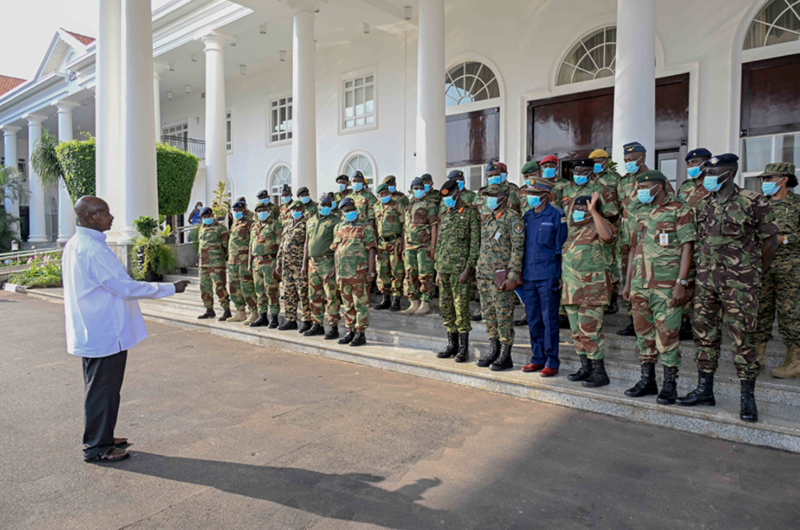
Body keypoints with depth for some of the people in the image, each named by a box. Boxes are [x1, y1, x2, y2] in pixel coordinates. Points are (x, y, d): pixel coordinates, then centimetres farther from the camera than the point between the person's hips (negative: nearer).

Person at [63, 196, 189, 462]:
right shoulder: (93, 249, -23)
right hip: (104, 334, -11)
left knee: (101, 388, 20)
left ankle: (101, 438, 33)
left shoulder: (75, 244, 10)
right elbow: (126, 287, -23)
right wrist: (171, 288, -18)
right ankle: (96, 448, 16)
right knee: (102, 390, 3)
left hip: (91, 331, 11)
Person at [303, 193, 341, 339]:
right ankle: (317, 325, 22)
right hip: (313, 263, 7)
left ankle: (333, 327, 1)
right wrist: (304, 264, 15)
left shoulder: (335, 220, -3)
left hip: (328, 262, -7)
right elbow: (307, 244, 20)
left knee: (331, 296, -5)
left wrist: (336, 265, -17)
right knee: (314, 297, 11)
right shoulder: (310, 221, 17)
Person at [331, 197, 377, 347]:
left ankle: (361, 333, 6)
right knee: (347, 305, 12)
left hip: (359, 273, -5)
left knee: (361, 304, -1)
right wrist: (336, 272, 14)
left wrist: (371, 272, -13)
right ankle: (350, 331, 22)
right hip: (343, 273, 6)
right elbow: (335, 250, 18)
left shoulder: (365, 226, -2)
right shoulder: (339, 228, 14)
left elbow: (371, 249, -7)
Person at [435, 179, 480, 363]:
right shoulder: (444, 216, 18)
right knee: (446, 308, 10)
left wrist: (468, 269, -16)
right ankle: (452, 345, 21)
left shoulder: (470, 213, -4)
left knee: (461, 308, -5)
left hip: (460, 270, -7)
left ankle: (463, 349, 5)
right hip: (444, 270, 7)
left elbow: (475, 243, -10)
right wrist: (438, 270, 17)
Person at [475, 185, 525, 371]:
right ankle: (493, 350, 25)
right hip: (484, 275, 8)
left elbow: (518, 249, -15)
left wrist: (513, 277, -20)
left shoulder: (512, 219, -9)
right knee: (488, 315, 13)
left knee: (504, 317, 0)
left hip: (501, 277, -8)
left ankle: (506, 356, 9)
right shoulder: (487, 218, 15)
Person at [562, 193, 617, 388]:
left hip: (591, 289, -9)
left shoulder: (598, 227, -6)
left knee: (590, 331, -9)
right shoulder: (575, 231, 19)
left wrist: (594, 211, -32)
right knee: (577, 331, 13)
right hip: (572, 290, 9)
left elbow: (607, 235, -31)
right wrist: (564, 279, 23)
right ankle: (586, 368, 23)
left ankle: (599, 372, 1)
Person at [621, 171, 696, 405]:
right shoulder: (639, 214, 16)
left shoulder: (679, 210, -3)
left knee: (667, 333, -3)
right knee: (643, 333, 11)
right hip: (640, 285, 7)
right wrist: (627, 283, 15)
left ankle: (670, 384, 9)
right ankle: (647, 381, 22)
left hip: (667, 286, -6)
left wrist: (681, 283, -15)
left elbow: (687, 247, -8)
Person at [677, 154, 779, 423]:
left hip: (739, 282, -5)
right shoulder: (705, 205, 10)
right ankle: (704, 390, 20)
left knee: (742, 337, -3)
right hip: (706, 279, 6)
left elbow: (770, 239, 0)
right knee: (705, 334, 9)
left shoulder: (753, 203, -6)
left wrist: (760, 271, 6)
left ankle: (748, 398, 9)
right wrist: (707, 268, 15)